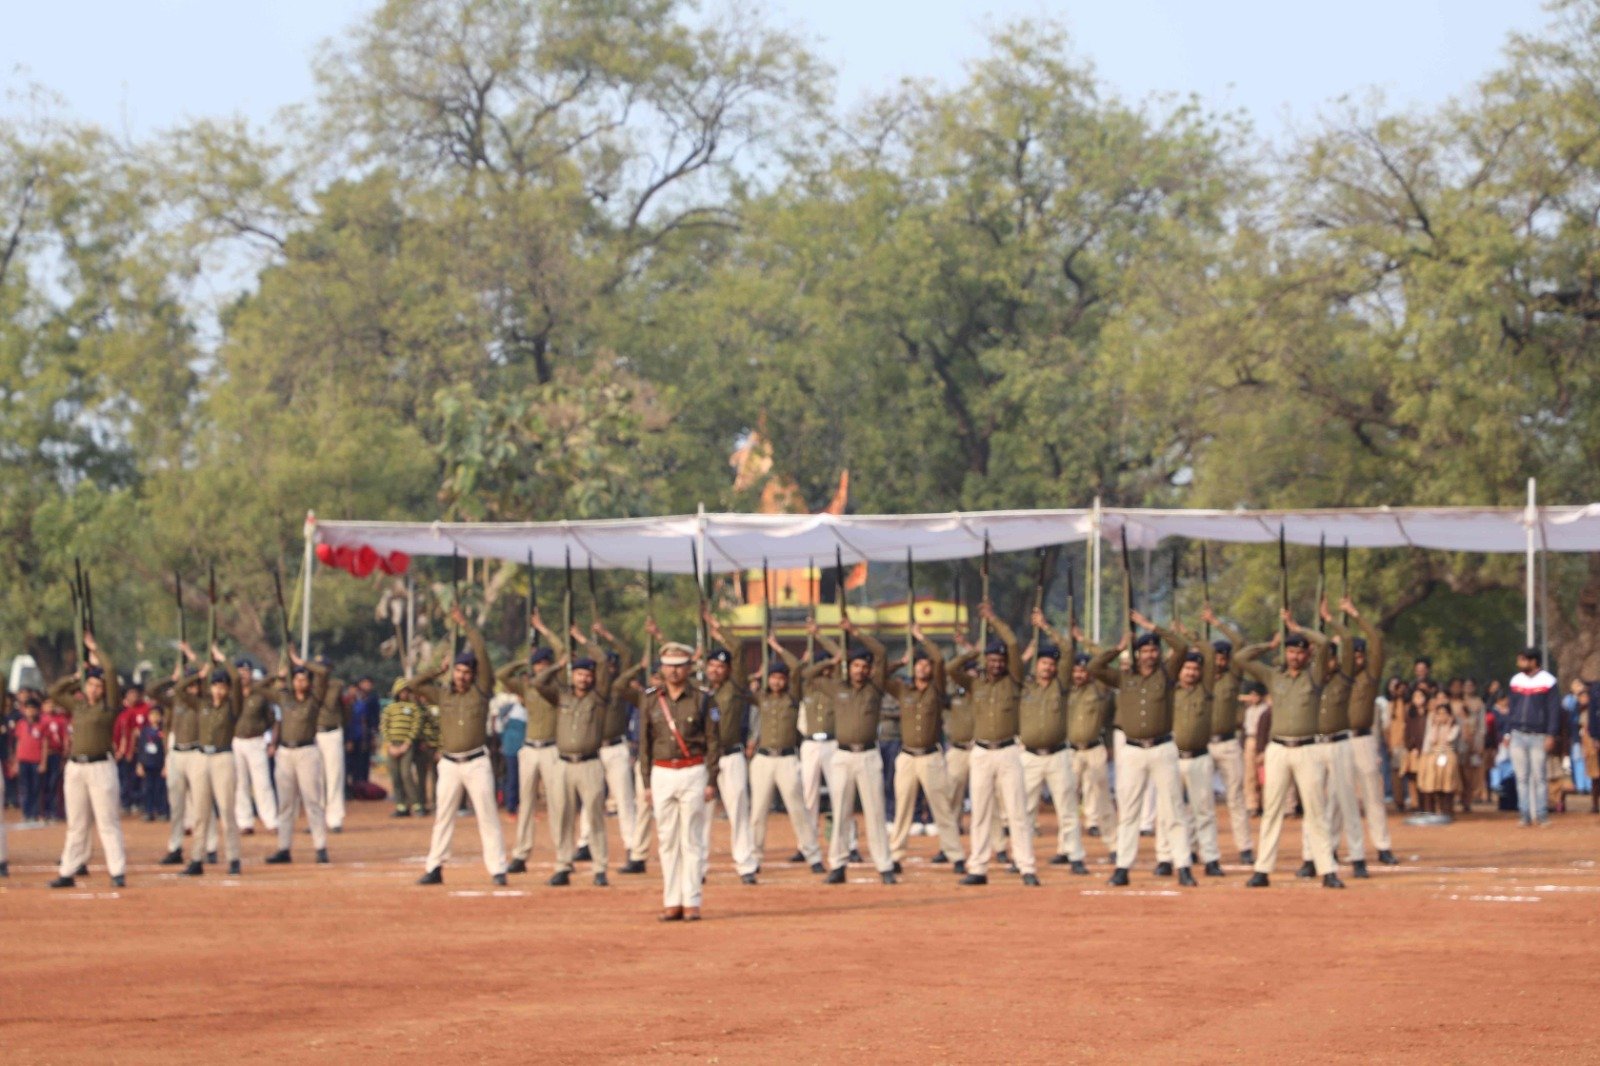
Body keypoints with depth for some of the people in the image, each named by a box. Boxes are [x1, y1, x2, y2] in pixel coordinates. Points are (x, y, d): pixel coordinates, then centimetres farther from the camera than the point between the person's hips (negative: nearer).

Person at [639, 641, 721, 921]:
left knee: (692, 840, -3)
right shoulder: (651, 700, 7)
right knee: (666, 840, 3)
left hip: (693, 773, -3)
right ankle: (672, 902, 7)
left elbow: (713, 741, 0)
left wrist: (711, 781, -7)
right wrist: (646, 783, 5)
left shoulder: (702, 699, 0)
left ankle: (692, 902, 0)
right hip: (662, 774, 3)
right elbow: (645, 743, 10)